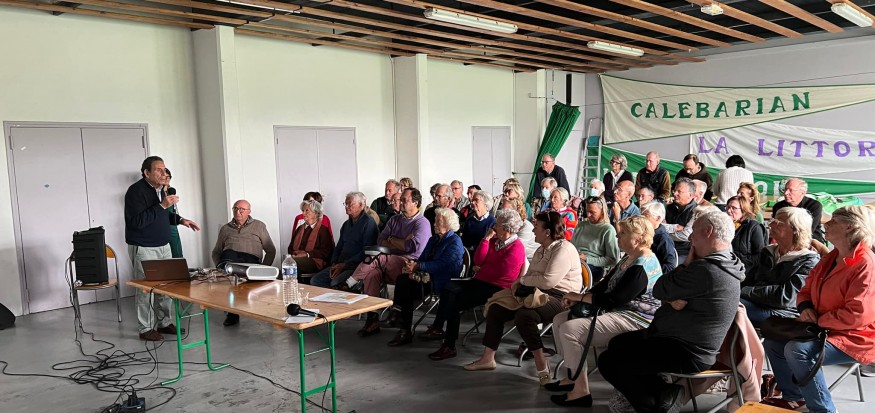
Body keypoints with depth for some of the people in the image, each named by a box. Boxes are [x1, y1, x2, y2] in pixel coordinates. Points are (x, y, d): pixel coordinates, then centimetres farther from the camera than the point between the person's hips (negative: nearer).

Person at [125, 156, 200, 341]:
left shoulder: (159, 189, 11)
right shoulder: (136, 191, -15)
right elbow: (136, 221, -25)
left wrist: (180, 220, 8)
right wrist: (162, 206, -26)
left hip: (163, 246, 8)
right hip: (144, 248, -8)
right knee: (146, 289, 0)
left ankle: (164, 322, 22)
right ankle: (146, 329, 11)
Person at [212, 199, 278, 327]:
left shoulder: (259, 226, 21)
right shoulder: (225, 228, 29)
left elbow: (271, 251, 17)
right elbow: (215, 252, 28)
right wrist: (219, 265, 6)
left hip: (251, 258, -2)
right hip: (229, 256, 2)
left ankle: (232, 312, -27)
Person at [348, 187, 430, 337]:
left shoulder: (422, 223, 1)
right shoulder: (395, 220, 22)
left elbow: (414, 246, -15)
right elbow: (380, 241, 13)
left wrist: (392, 240, -2)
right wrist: (401, 243, -4)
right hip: (390, 266, 5)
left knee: (377, 259, -28)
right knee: (371, 274, -26)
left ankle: (349, 285, -14)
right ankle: (373, 320, -24)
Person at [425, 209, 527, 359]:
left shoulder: (516, 248, -11)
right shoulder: (494, 240, 16)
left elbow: (501, 272, -20)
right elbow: (478, 260, 5)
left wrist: (480, 270, -4)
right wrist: (486, 239, -3)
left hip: (497, 287, -8)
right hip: (481, 282, 8)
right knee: (449, 288, -13)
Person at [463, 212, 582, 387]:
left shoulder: (564, 250, -15)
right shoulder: (542, 250, 18)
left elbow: (548, 280, -25)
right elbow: (531, 275, 17)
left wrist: (522, 280, -11)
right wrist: (519, 283, -5)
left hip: (560, 298, -10)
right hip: (539, 293, 10)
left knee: (524, 314, -36)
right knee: (496, 308, 1)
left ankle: (541, 365, -22)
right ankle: (488, 358, 8)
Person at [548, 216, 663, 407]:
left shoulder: (642, 268, -21)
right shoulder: (629, 259, 13)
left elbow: (613, 300, -24)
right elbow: (605, 285, 14)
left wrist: (580, 297, -13)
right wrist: (577, 298, -1)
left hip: (634, 320, -11)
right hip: (618, 312, 11)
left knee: (570, 329, -24)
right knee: (560, 319, 5)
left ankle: (581, 391, -15)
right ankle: (572, 377, 12)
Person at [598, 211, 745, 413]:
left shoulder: (705, 270, -28)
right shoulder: (724, 264, 6)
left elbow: (658, 291, -17)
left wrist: (686, 264, -7)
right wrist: (672, 298, -16)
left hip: (687, 354, -10)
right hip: (689, 342, 11)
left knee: (608, 361, -10)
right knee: (618, 343, 20)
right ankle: (667, 390, 12)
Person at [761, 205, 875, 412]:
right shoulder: (832, 258, 8)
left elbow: (856, 315, -29)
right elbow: (807, 289, 15)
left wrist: (818, 321, -20)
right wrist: (805, 308, -8)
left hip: (855, 337, -10)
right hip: (825, 329, 10)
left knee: (798, 350, -30)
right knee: (773, 340, 6)